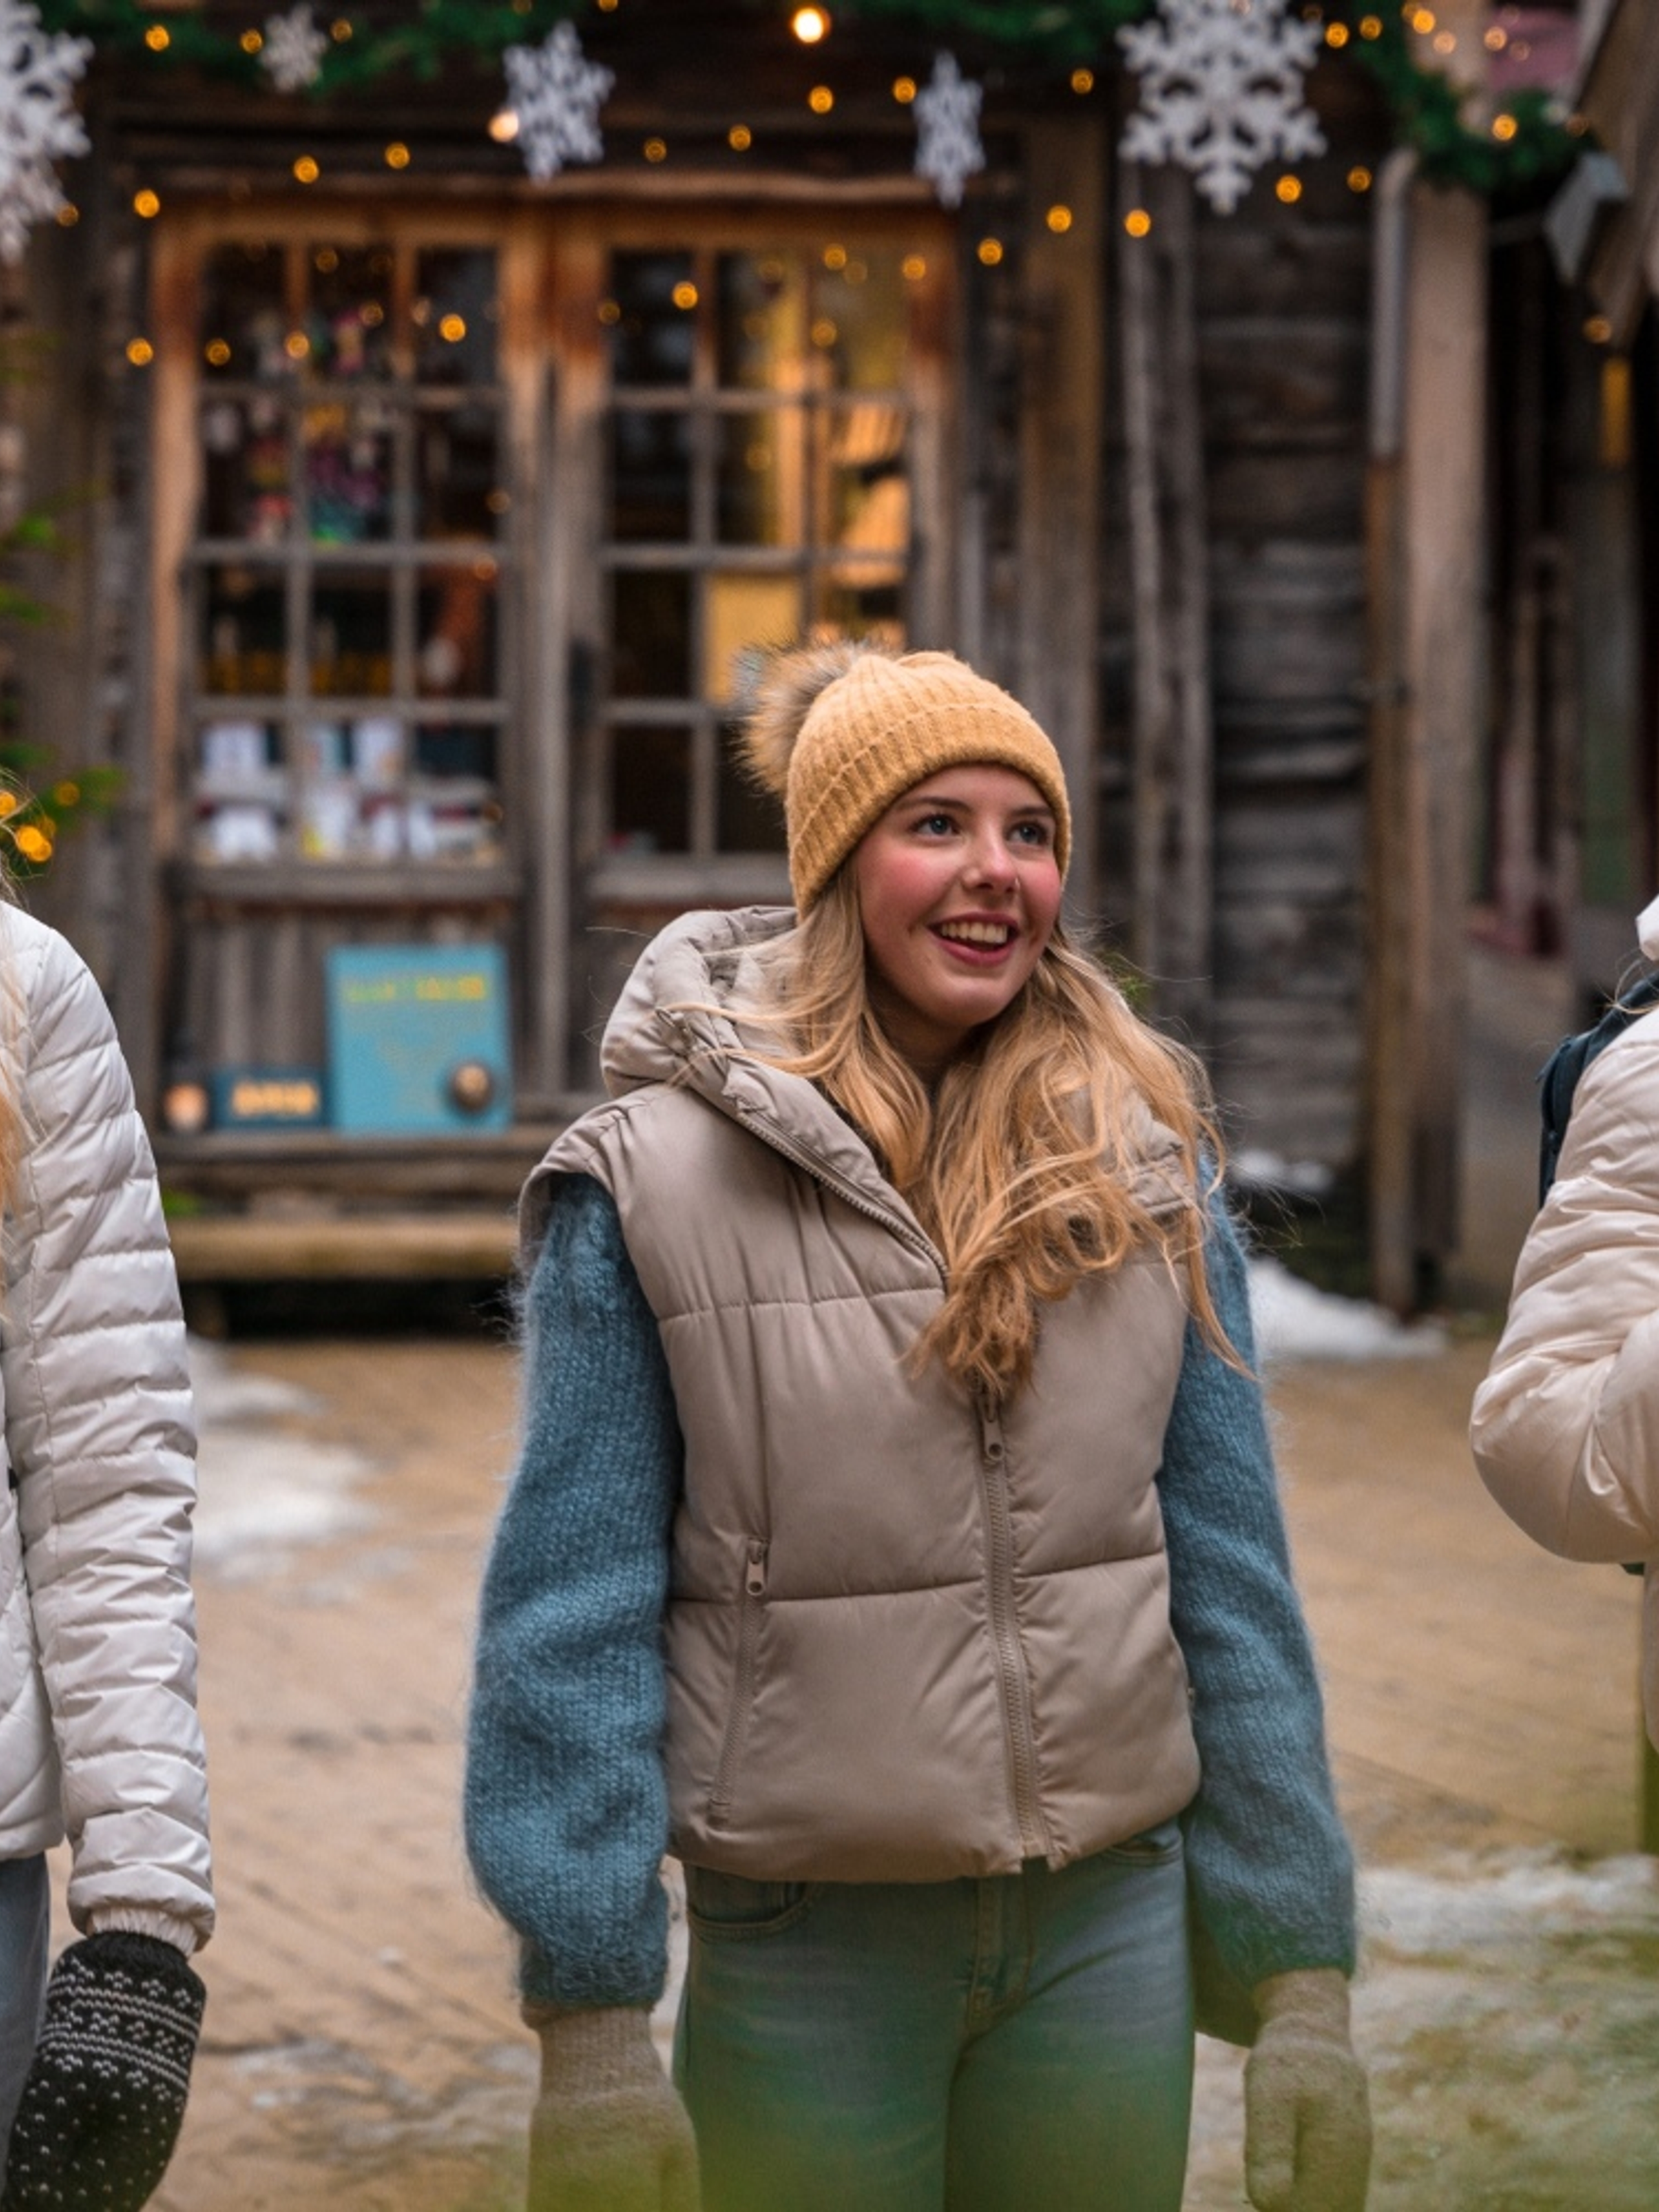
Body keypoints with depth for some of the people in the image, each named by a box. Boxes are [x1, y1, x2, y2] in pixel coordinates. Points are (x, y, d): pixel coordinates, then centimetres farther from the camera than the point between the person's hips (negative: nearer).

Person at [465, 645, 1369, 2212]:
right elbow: (571, 1614, -6)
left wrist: (1302, 1978, 1)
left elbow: (1231, 1575, 4)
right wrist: (589, 2030, -10)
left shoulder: (1143, 1169, 3)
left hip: (1110, 1927, 3)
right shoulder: (653, 1184, -6)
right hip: (807, 1948, -3)